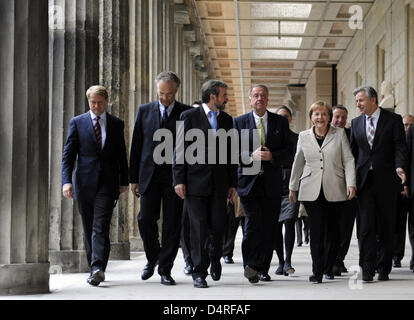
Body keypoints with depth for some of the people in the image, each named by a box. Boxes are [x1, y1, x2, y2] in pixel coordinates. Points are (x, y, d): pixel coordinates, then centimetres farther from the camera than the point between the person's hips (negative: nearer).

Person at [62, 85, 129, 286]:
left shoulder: (117, 124, 9)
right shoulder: (77, 122, 6)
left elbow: (121, 155, 13)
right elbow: (68, 154, 1)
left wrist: (124, 182, 9)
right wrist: (66, 181, -10)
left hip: (107, 183, -1)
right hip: (85, 183, 1)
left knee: (101, 227, -13)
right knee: (88, 229, 8)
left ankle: (98, 269, -21)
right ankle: (95, 269, 17)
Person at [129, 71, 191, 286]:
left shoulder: (187, 113, 2)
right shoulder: (145, 111, 8)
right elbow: (136, 146, 9)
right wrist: (134, 178, 5)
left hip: (175, 175, -1)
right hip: (150, 174, 2)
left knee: (172, 224, 0)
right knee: (145, 219, -4)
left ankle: (165, 269, 10)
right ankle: (152, 258, 21)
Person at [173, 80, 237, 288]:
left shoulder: (227, 120, 14)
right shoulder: (189, 117, 0)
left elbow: (230, 153, 17)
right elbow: (180, 150, -2)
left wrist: (233, 183, 13)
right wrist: (179, 179, -8)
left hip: (219, 183, 4)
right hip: (196, 182, -4)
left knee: (218, 226, 1)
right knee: (199, 228, -3)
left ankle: (214, 259, 29)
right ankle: (199, 272, 5)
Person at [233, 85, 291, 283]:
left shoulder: (280, 122, 11)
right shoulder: (239, 122, 8)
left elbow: (288, 153, 7)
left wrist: (271, 156, -12)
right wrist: (252, 156, -15)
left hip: (271, 183, 2)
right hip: (248, 181, -1)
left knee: (269, 226, 1)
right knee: (253, 220, -16)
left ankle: (263, 269, 10)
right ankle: (250, 266, -8)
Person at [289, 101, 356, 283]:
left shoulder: (339, 134, 5)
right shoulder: (304, 136, 10)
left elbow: (348, 160, 3)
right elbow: (298, 164, 17)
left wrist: (351, 184, -7)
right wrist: (292, 187, 18)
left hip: (334, 191, 0)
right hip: (311, 191, 0)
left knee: (333, 230, 4)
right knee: (316, 231, -8)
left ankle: (329, 267, 20)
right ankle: (317, 271, -7)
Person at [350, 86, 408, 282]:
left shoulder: (393, 120, 2)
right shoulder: (356, 123, 13)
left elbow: (400, 146, -5)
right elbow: (352, 151, 13)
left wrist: (399, 167, -23)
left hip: (386, 180, -2)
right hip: (364, 180, 2)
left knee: (386, 227, 4)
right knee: (365, 225, -6)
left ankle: (383, 269, 12)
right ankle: (368, 269, -7)